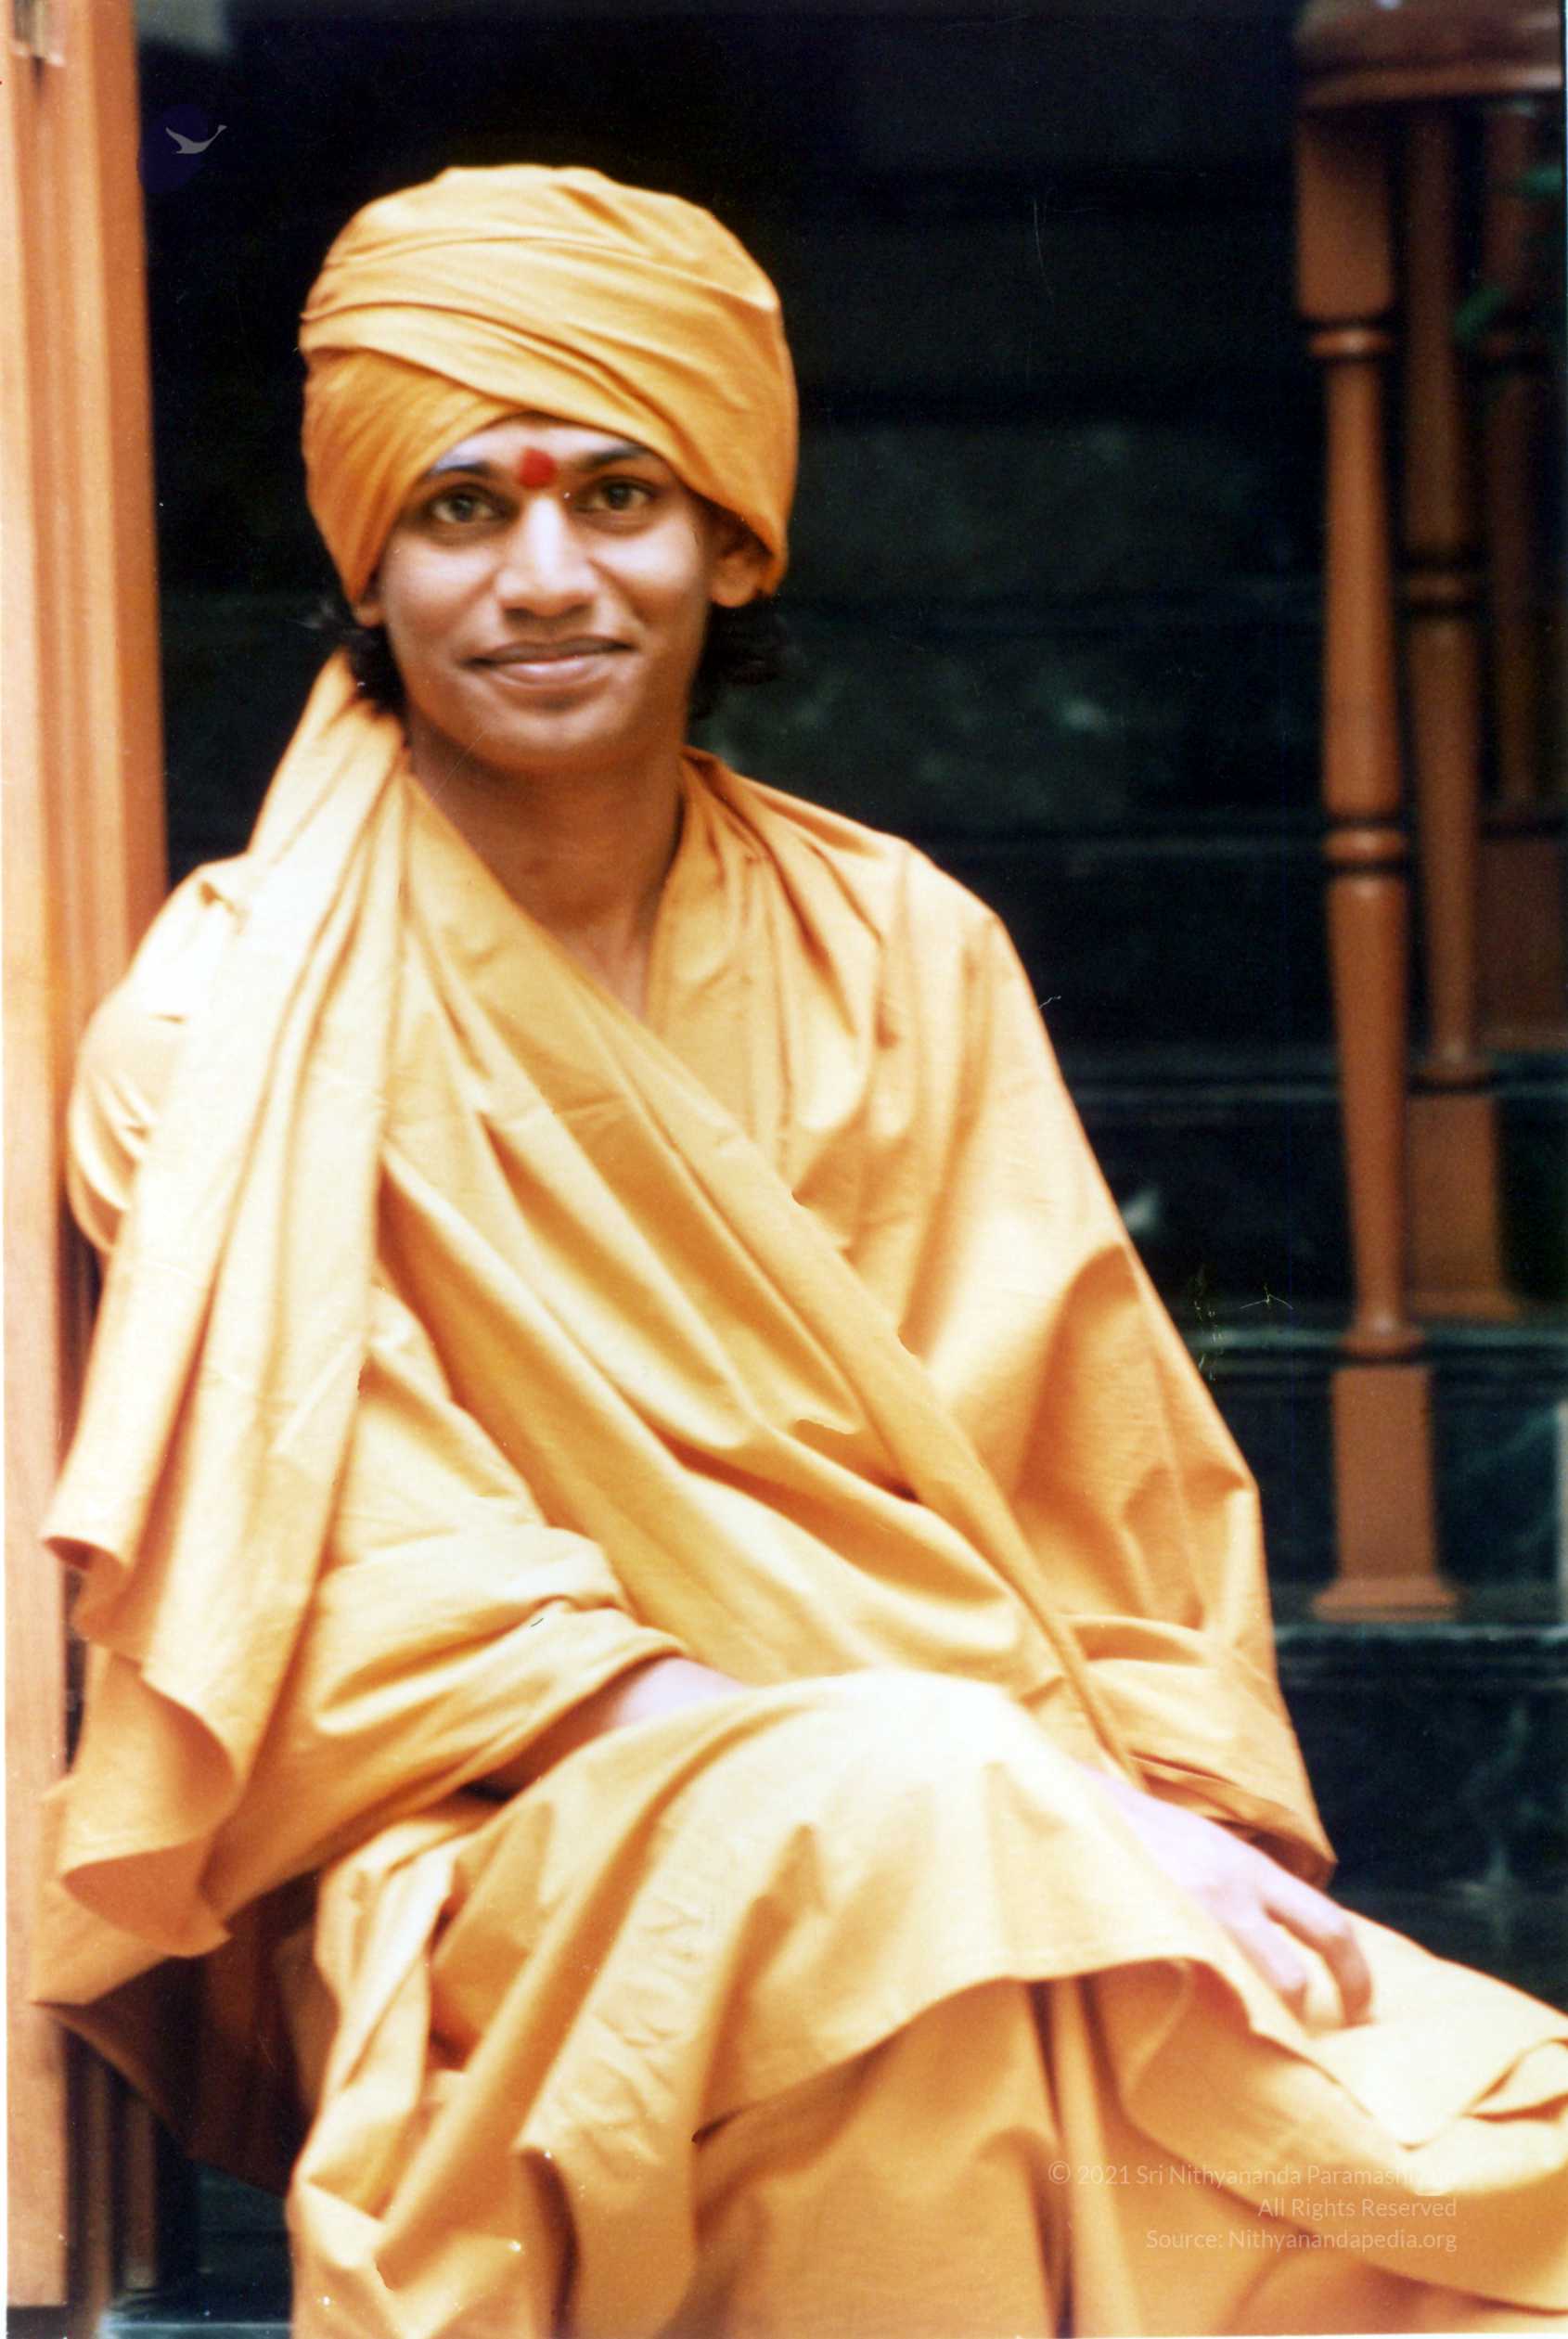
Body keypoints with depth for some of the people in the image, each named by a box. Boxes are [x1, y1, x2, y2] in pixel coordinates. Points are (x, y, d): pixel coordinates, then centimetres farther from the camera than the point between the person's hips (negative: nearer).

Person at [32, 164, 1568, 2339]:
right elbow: (392, 1605, -9)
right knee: (899, 1816, -37)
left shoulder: (903, 955, 11)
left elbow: (1109, 1488, 10)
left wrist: (1197, 1825, -9)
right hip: (489, 1872, -3)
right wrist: (857, 1756, -21)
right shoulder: (244, 1021, -3)